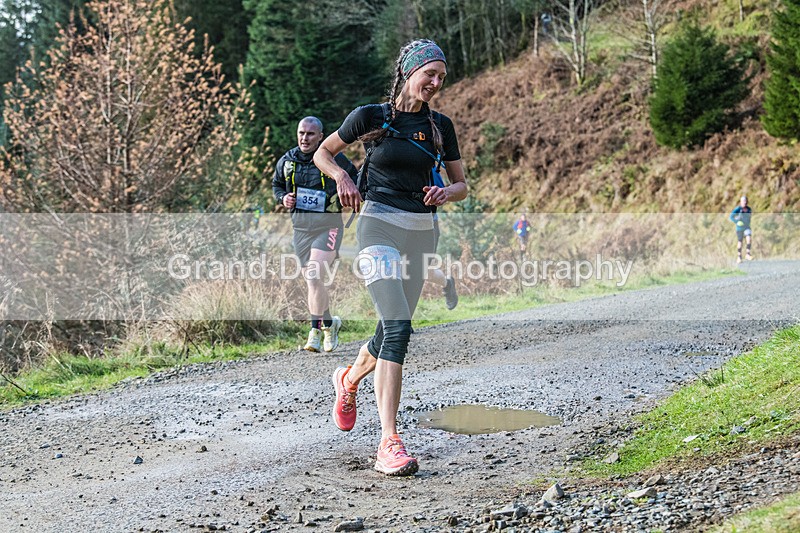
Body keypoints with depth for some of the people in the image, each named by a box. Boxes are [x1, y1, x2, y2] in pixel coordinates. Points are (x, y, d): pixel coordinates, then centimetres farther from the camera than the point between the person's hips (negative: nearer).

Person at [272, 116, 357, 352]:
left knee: (314, 275, -18)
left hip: (328, 225, -5)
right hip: (300, 225, 5)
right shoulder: (287, 160, 6)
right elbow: (276, 185, 23)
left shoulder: (335, 159, -5)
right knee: (311, 280, 8)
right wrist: (283, 198, 2)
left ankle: (317, 329, -8)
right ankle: (329, 324, 27)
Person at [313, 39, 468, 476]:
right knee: (397, 328, -20)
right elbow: (323, 153, 10)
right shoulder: (371, 116, -2)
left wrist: (446, 193, -9)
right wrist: (342, 177, -10)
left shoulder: (440, 126, 8)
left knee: (392, 332, 11)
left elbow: (462, 185, 14)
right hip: (379, 225, -5)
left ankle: (349, 380, 45)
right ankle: (389, 443, -21)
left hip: (421, 232, 5)